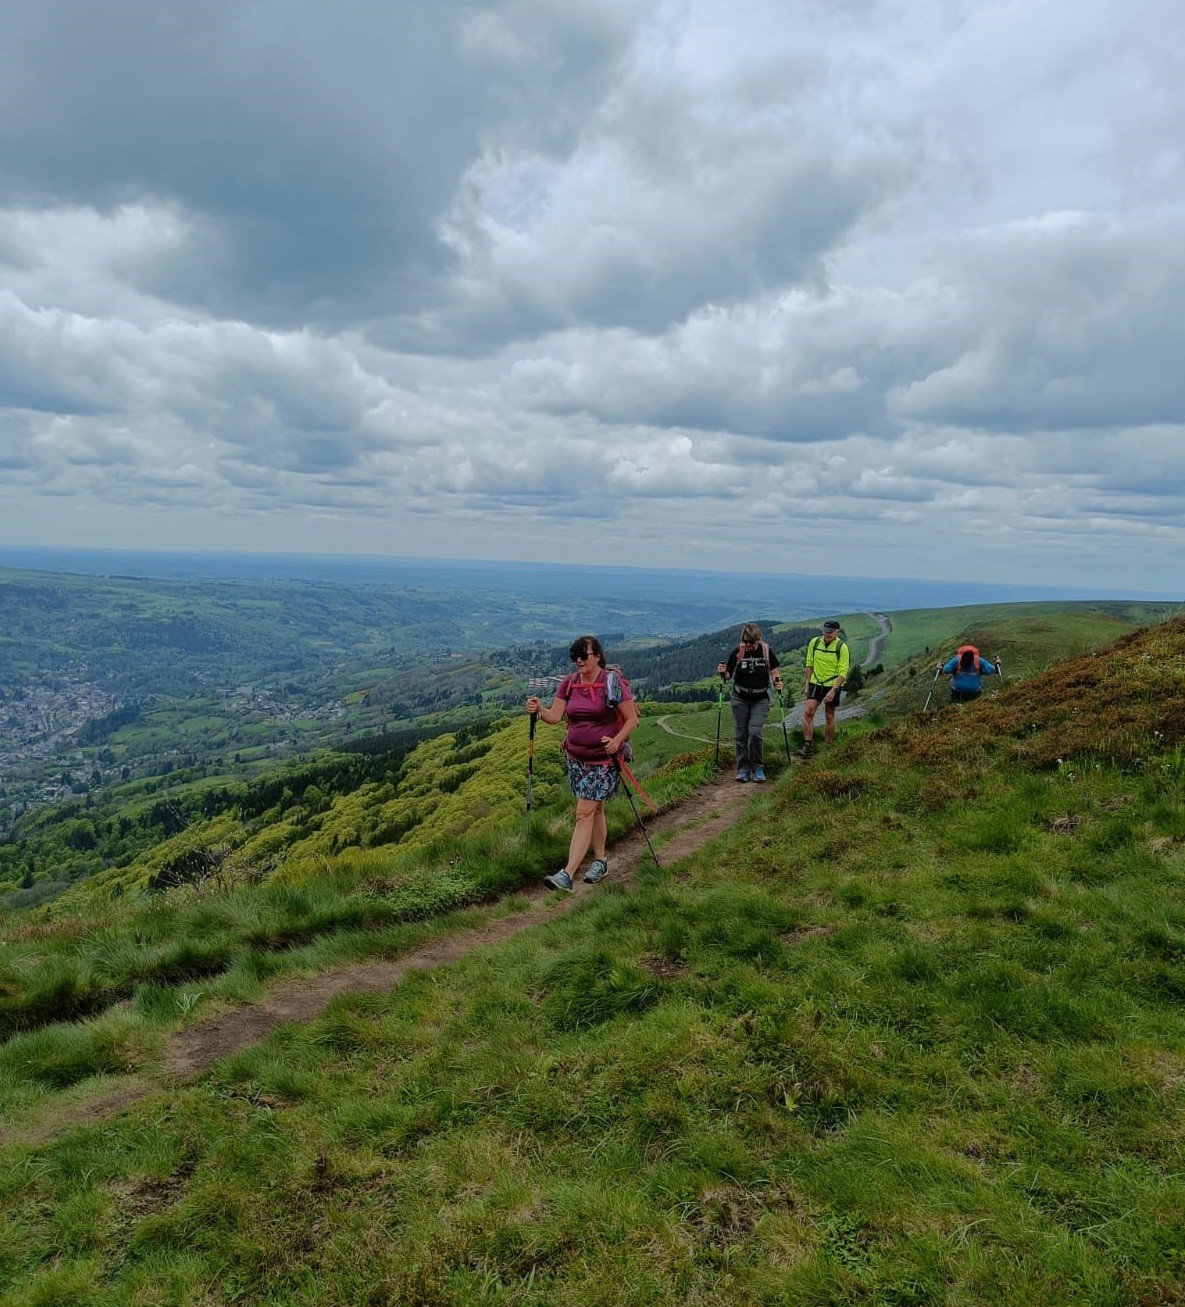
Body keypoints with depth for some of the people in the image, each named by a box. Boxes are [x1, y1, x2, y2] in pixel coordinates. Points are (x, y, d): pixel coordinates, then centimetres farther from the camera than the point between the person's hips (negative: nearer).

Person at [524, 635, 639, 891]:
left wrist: (617, 741, -23)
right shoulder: (568, 683, 4)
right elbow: (555, 717, -3)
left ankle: (567, 874, -13)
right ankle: (601, 862, 31)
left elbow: (632, 719, -7)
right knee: (595, 810, 17)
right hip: (576, 758, 5)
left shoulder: (613, 683, -10)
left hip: (603, 759, -5)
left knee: (584, 814, -10)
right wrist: (539, 709, -24)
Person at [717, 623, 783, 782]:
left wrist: (777, 682, -16)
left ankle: (758, 768, 5)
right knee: (741, 734, 2)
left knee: (755, 732, -13)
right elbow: (729, 676, 1)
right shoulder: (737, 652, -6)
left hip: (761, 699, -1)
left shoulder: (766, 651, -6)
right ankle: (743, 769, 13)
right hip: (740, 699, 1)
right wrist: (722, 673, -21)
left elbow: (774, 670, 4)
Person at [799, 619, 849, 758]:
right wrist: (807, 684, 8)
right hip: (815, 683, 2)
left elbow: (843, 672, -12)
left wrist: (833, 690, -20)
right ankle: (808, 746, -8)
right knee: (808, 712, -12)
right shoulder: (814, 642, -1)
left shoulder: (842, 647, -11)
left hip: (833, 685, -2)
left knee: (829, 716, 8)